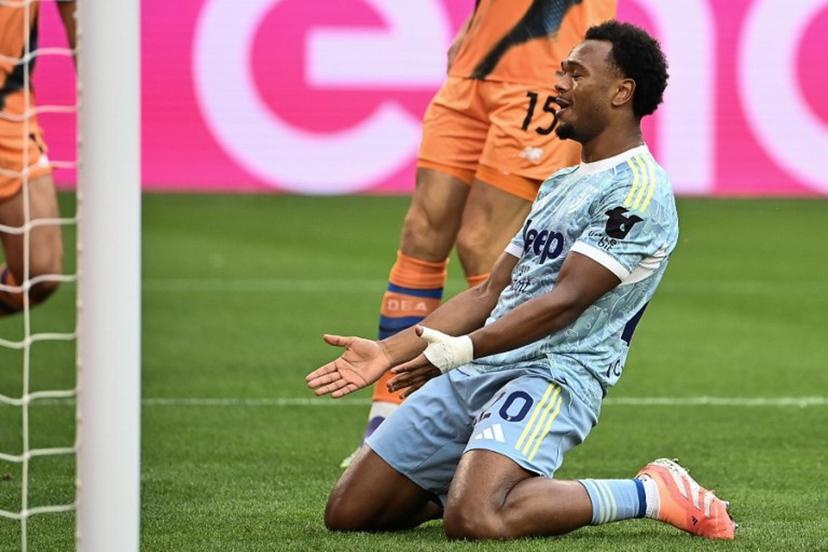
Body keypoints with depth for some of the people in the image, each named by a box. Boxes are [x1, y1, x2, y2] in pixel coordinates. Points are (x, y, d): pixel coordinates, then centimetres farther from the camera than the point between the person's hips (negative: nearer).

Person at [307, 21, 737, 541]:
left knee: (474, 521, -33)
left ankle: (653, 493, -11)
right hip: (472, 377, 8)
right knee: (348, 513, 0)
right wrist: (390, 351, 13)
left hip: (553, 376, -8)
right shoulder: (560, 186, 23)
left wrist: (460, 350, -23)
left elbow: (564, 301, -16)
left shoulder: (638, 189, -8)